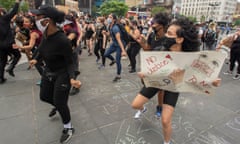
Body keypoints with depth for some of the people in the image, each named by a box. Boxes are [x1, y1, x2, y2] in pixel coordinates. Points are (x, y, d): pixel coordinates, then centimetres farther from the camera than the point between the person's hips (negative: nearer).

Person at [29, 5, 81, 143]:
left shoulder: (63, 40, -32)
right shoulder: (46, 34, -10)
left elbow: (70, 62, -24)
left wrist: (72, 78, -39)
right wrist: (36, 59, 22)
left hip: (62, 73, -8)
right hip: (48, 71, 8)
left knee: (60, 102, 0)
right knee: (44, 96, 22)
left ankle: (68, 128, 26)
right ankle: (59, 106, 54)